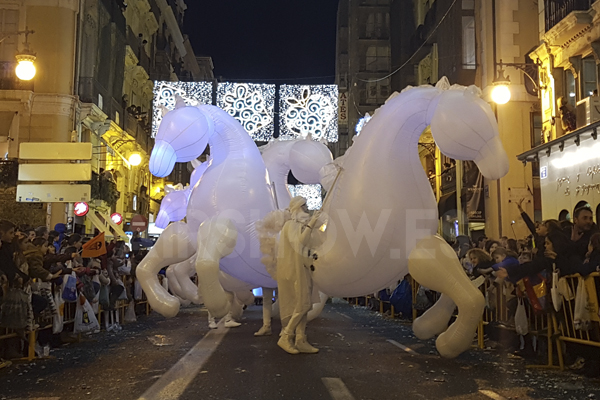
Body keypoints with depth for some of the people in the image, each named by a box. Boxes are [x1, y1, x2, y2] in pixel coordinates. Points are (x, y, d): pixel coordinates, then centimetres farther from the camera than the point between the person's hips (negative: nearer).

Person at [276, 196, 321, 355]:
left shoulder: (300, 225, 16)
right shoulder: (291, 225, -11)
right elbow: (298, 244, -27)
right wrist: (310, 226, -27)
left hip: (300, 269, 9)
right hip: (293, 270, -9)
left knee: (301, 305, 8)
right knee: (301, 305, -9)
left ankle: (301, 341, 10)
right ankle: (285, 337, -1)